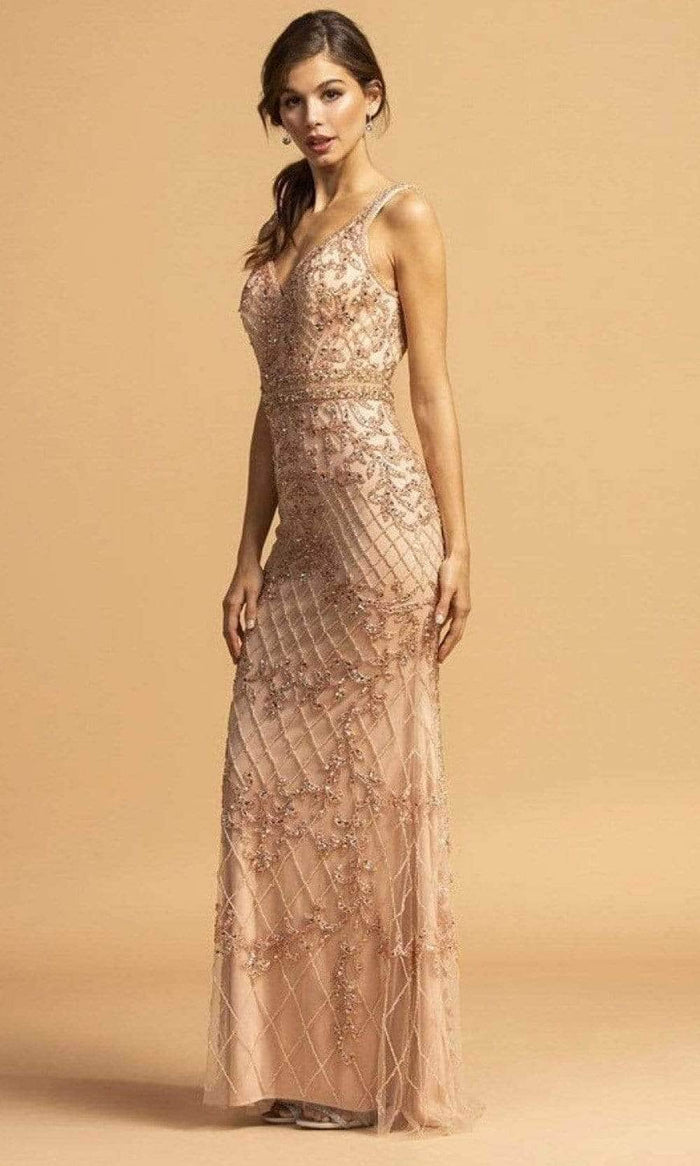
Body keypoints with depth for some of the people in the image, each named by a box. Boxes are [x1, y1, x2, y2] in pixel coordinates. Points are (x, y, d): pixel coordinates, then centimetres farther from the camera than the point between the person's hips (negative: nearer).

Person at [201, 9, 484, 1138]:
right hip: (304, 535, 7)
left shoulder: (402, 217, 0)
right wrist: (249, 554, 12)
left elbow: (433, 388, -5)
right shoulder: (281, 230, 19)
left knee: (379, 778, -3)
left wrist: (455, 546, -10)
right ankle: (304, 1060, 14)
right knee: (268, 775, 4)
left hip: (379, 515, -7)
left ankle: (391, 1065, 7)